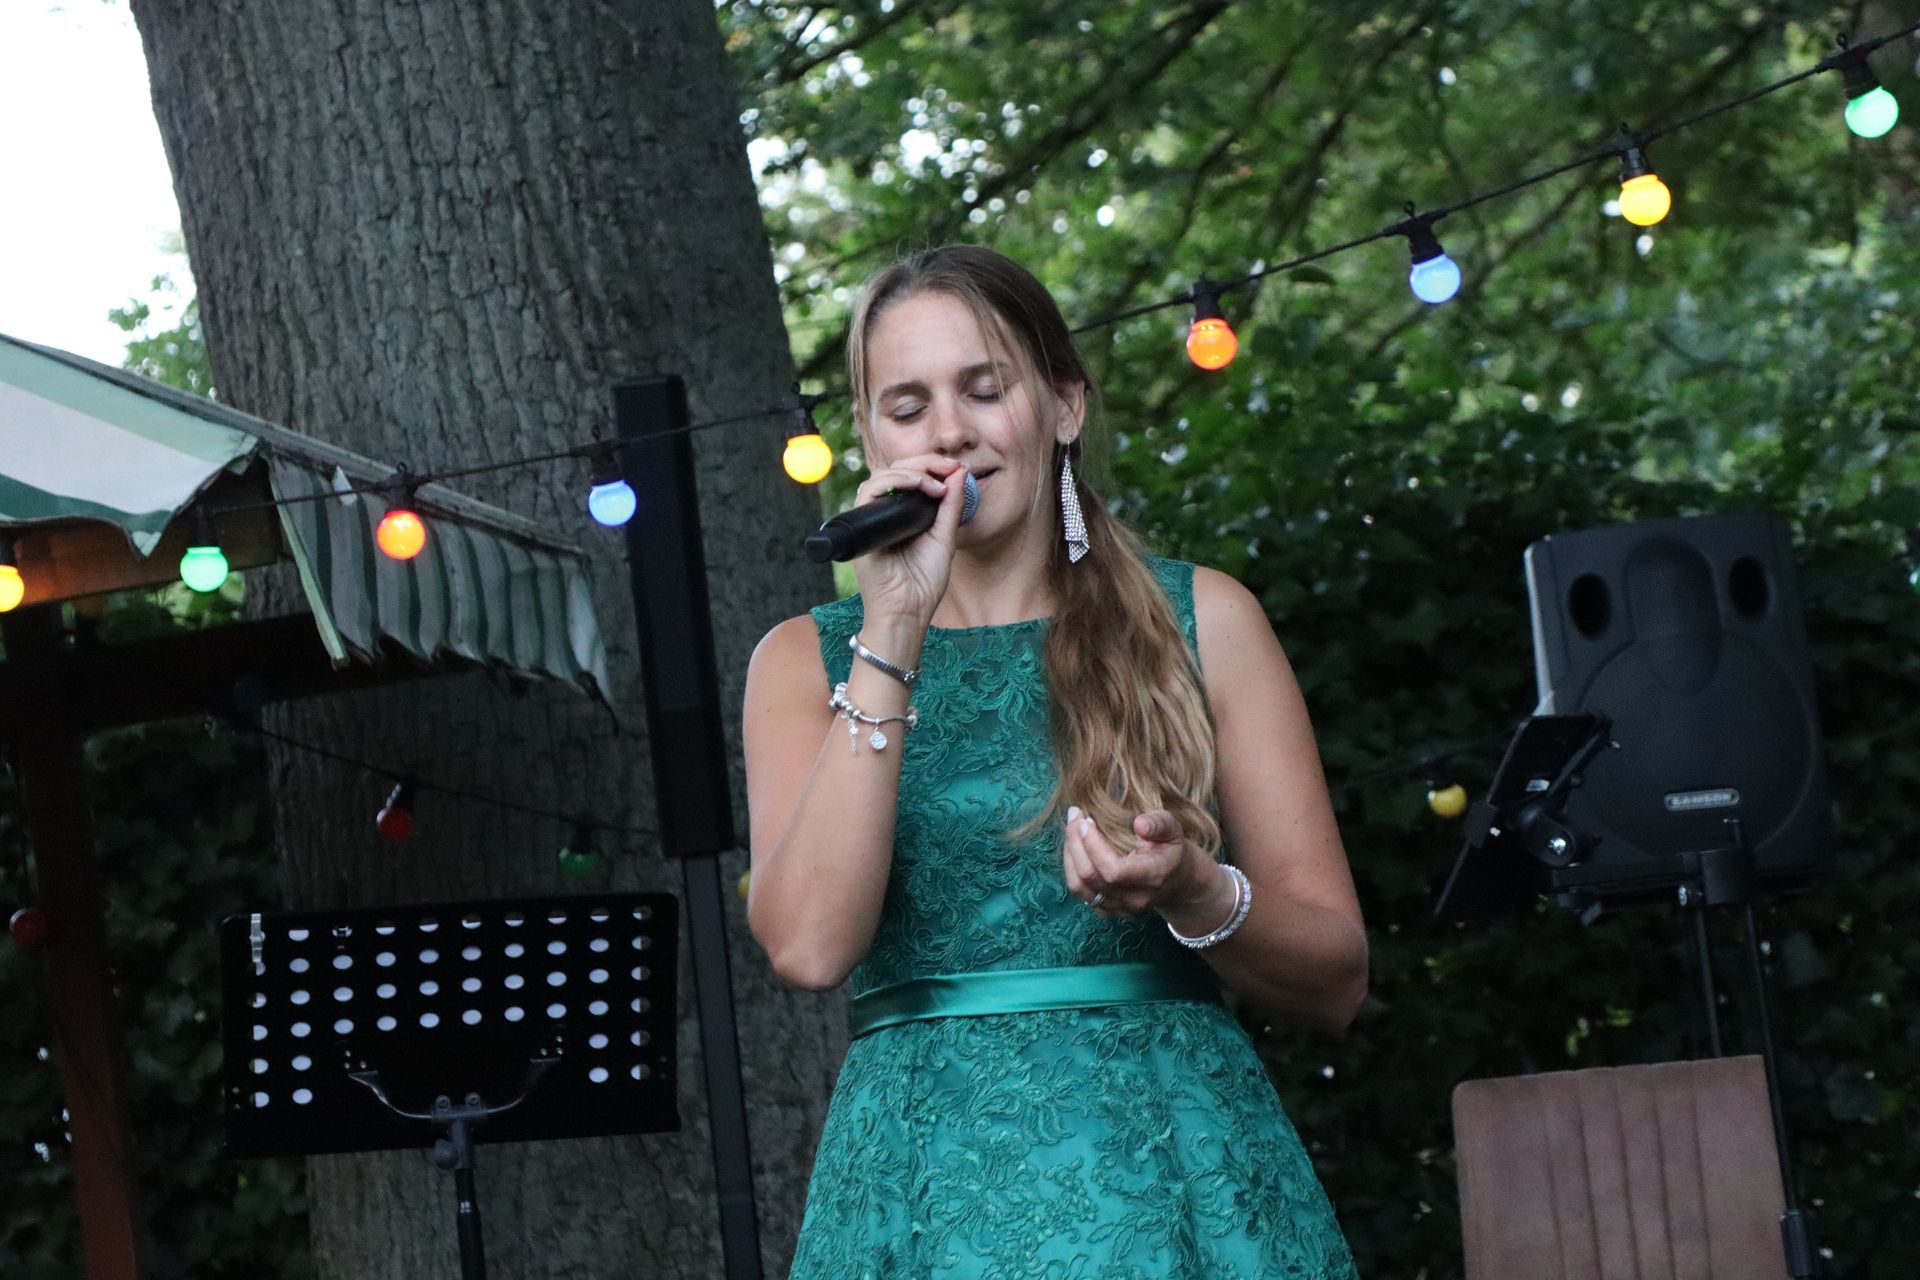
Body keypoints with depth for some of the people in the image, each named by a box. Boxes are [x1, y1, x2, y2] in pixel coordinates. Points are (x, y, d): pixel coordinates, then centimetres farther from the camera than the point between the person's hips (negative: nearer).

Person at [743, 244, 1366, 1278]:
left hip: (1180, 1181, 0)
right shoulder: (806, 659, 9)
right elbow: (809, 946, -9)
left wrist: (1191, 894, -15)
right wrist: (895, 629, -10)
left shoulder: (1200, 620, 7)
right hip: (925, 1185, 0)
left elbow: (1335, 980, 5)